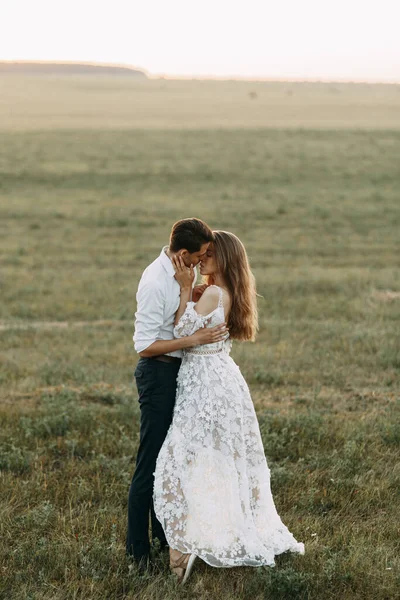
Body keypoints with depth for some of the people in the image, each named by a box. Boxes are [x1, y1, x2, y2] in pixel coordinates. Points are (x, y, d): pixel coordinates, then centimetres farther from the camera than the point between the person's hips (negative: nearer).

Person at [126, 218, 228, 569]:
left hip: (182, 369, 9)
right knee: (152, 461, -3)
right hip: (159, 372, -9)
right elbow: (144, 345, -23)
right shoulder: (155, 281, -24)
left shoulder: (188, 270, 2)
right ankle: (138, 547, 6)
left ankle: (165, 531, 33)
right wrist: (194, 340, -24)